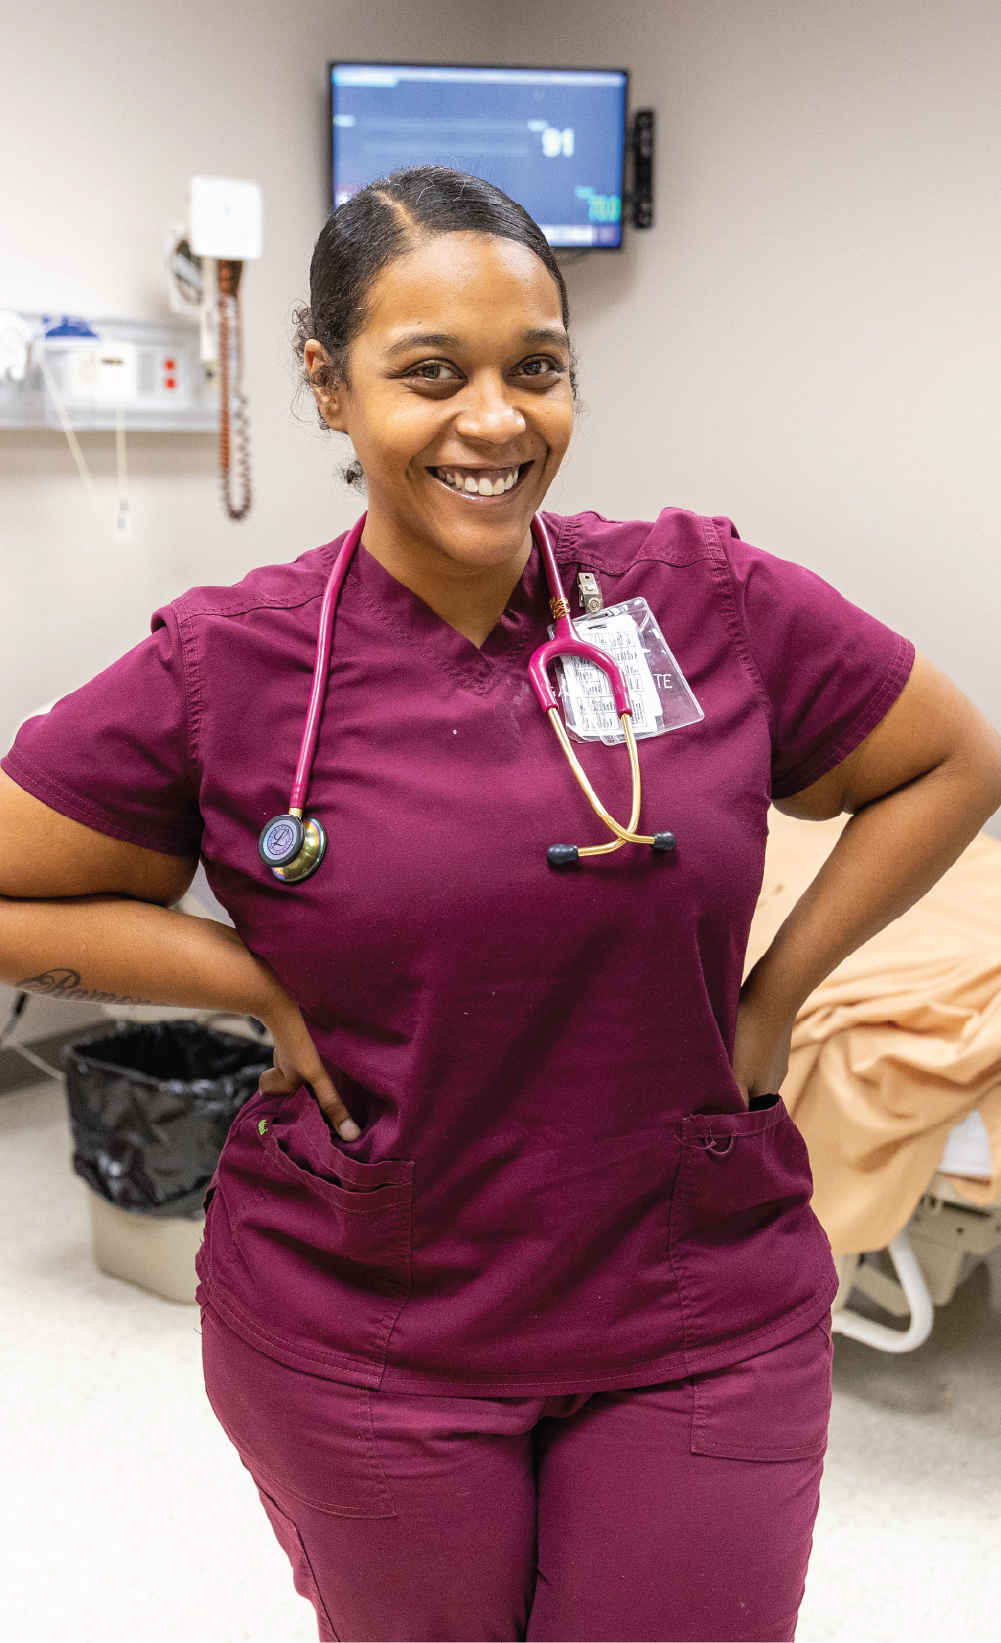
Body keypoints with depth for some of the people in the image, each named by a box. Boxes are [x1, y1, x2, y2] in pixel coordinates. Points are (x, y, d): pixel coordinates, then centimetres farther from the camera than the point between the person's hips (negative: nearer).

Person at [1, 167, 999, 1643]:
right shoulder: (228, 671, -10)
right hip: (363, 1341, 0)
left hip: (705, 1318, 1)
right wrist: (263, 984, -11)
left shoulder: (708, 600, -7)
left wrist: (776, 988, -3)